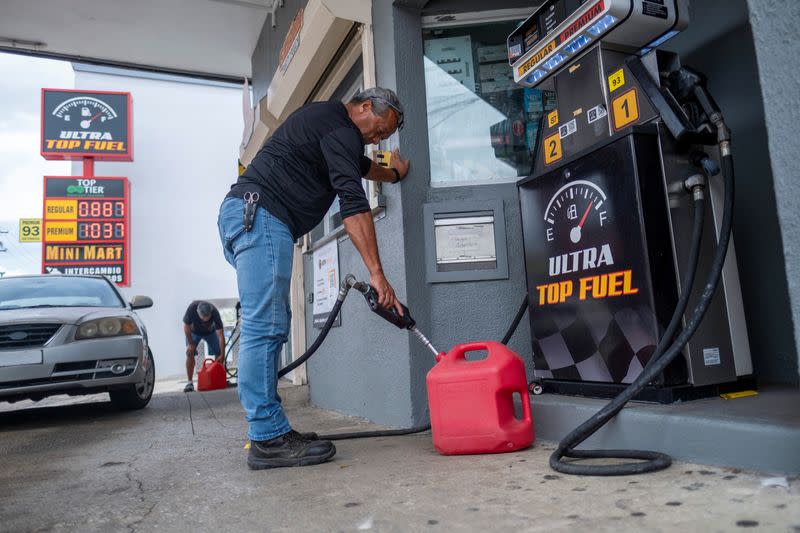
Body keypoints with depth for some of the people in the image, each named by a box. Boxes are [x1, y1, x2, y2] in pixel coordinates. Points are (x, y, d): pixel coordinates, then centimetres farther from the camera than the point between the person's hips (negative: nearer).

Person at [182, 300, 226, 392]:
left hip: (210, 332, 0)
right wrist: (190, 343, -18)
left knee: (218, 353, -9)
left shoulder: (214, 312, -37)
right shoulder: (191, 308, -38)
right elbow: (186, 326, -21)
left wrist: (222, 355, -35)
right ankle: (189, 382, -9)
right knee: (190, 353, -15)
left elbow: (220, 334, -34)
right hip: (194, 332, 0)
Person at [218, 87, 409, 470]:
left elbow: (359, 166, 47)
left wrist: (394, 174, 58)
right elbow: (353, 203, -16)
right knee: (264, 328, -14)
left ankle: (270, 432, 9)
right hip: (260, 215, -11)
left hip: (242, 215, 11)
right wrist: (376, 274, -20)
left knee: (268, 328, 7)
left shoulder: (325, 120, 28)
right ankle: (268, 439, -11)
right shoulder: (340, 128, -5)